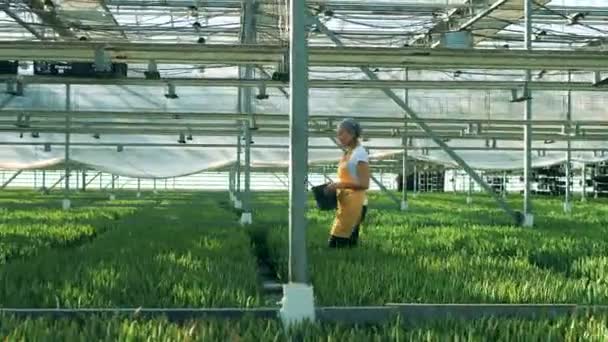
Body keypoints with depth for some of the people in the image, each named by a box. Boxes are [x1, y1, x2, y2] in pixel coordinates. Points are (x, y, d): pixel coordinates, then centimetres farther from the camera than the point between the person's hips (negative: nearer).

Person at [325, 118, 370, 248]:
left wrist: (339, 185, -20)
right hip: (345, 203, 9)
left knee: (336, 244, -11)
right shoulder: (348, 153, 15)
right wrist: (335, 186, 7)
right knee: (347, 244, 10)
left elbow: (364, 184, -18)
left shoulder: (360, 153, -12)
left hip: (354, 204, -9)